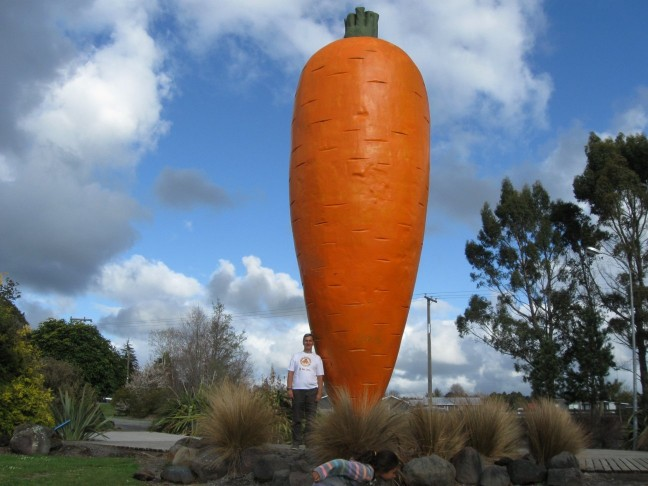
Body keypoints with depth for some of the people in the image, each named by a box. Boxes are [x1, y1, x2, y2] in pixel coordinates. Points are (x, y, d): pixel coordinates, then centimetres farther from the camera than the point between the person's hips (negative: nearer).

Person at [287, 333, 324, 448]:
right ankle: (297, 441, 9)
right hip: (297, 390, 0)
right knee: (297, 418, 4)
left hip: (312, 390, 0)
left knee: (310, 418, 0)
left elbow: (320, 377, 6)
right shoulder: (296, 356, 8)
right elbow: (290, 373, 4)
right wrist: (289, 389, -5)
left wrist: (319, 393, -3)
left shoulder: (317, 358, 8)